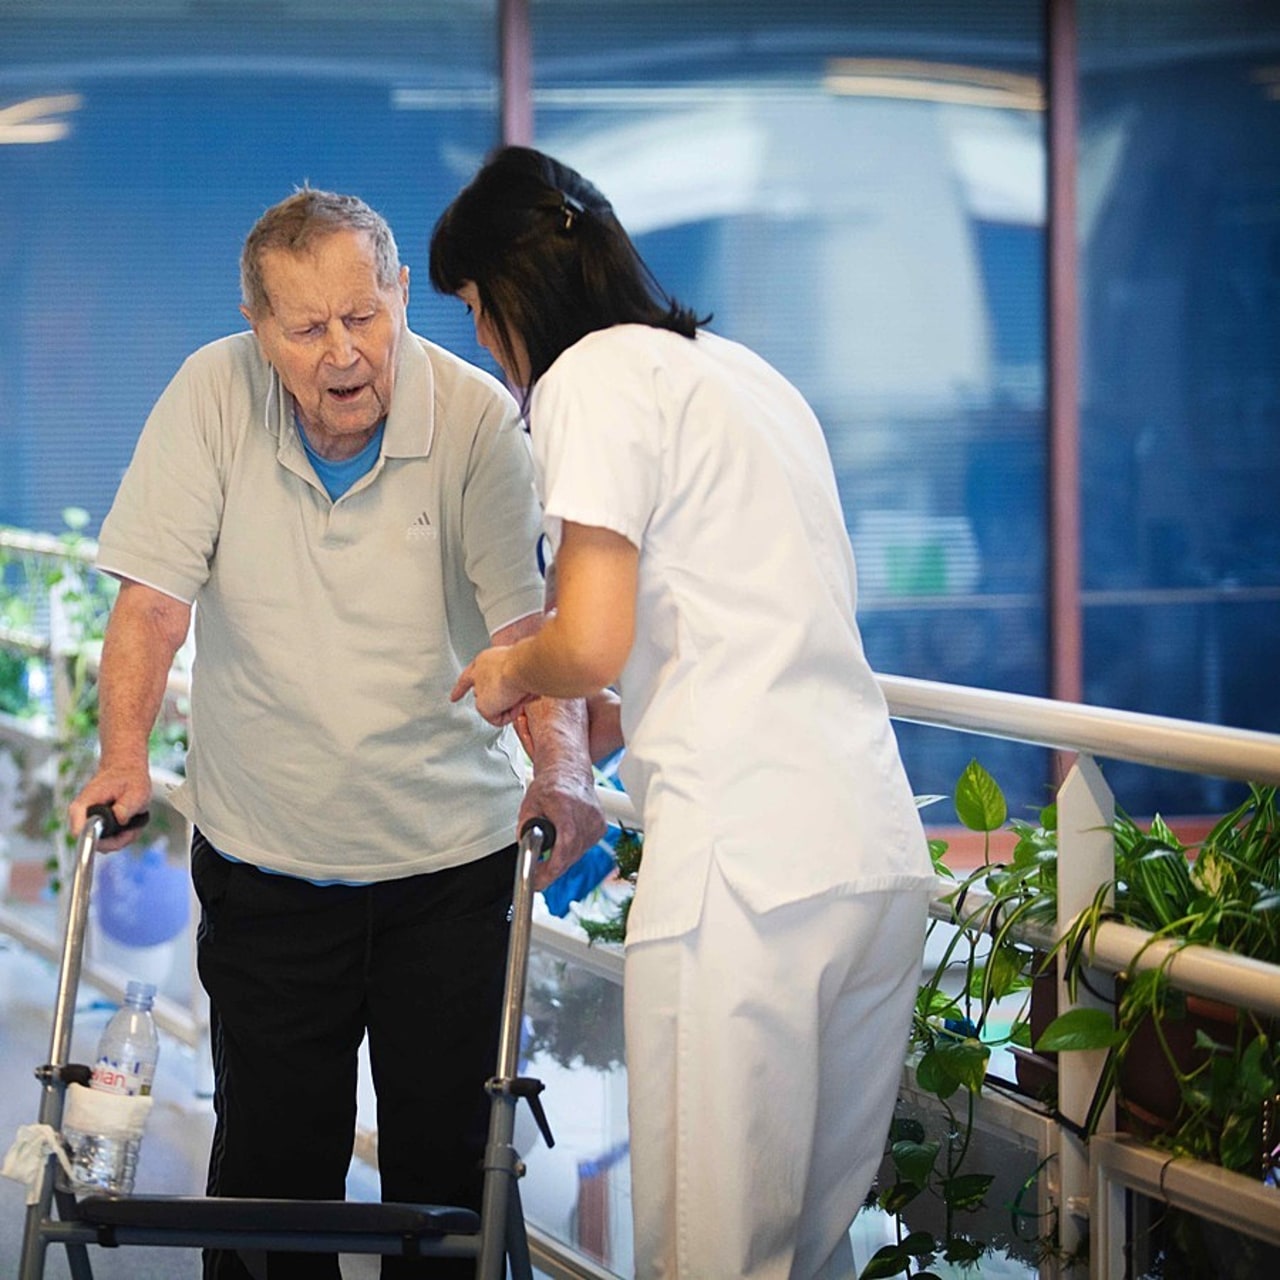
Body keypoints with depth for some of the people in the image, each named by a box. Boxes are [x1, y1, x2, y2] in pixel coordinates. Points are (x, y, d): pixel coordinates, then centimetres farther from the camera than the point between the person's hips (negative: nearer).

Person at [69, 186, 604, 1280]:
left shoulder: (476, 418, -13)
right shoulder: (214, 395, -9)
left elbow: (529, 620, -16)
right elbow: (155, 594, -8)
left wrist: (562, 765, -33)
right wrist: (124, 757, -21)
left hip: (447, 855, -1)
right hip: (265, 855, 1)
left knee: (446, 1149, 3)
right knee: (271, 1150, 5)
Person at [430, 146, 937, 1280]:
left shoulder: (596, 375, -2)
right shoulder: (749, 372, 24)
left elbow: (593, 642, -11)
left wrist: (512, 671, 9)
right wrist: (608, 723, 34)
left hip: (747, 866, -9)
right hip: (883, 855, 9)